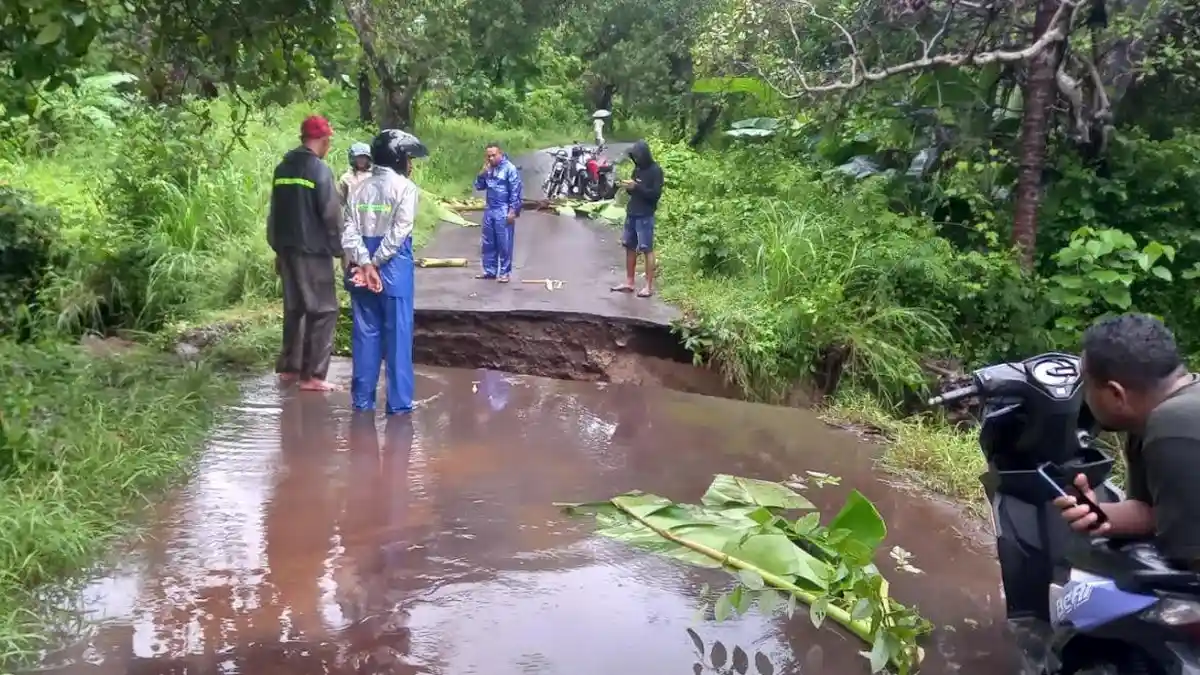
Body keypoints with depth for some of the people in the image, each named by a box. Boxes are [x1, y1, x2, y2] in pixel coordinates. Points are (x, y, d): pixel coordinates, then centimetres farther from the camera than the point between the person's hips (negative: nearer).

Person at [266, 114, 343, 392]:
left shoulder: (282, 168, 11)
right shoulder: (320, 170, -12)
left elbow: (275, 213, 16)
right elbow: (331, 216, -14)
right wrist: (340, 250, -4)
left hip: (287, 250, 8)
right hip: (313, 252, -8)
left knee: (293, 308, 17)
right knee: (323, 310, -2)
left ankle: (289, 366, 22)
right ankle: (312, 375, -4)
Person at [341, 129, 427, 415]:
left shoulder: (360, 188, 9)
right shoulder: (405, 187, -5)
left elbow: (349, 232, -2)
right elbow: (398, 233, -15)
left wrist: (365, 264, -11)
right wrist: (374, 263, -10)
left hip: (361, 266, 5)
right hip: (394, 267, -5)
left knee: (365, 333, 10)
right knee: (398, 335, 1)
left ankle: (362, 400, 14)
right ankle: (399, 404, 4)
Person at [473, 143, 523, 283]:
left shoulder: (510, 168, -10)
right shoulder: (488, 169, 10)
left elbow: (516, 191, -12)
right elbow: (479, 186, 10)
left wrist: (513, 211, -16)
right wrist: (483, 171, -5)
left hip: (503, 212, -7)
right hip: (489, 210, 7)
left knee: (504, 244, -2)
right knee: (487, 243, 11)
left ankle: (505, 272, 5)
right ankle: (489, 270, 21)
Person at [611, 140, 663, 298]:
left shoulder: (655, 170, -9)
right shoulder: (637, 169, 12)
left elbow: (656, 194, -15)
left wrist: (636, 187, -20)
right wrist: (628, 187, -4)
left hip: (645, 216, -7)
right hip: (631, 213, 7)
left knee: (647, 250, -5)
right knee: (629, 248, 9)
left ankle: (649, 286, -3)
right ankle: (629, 282, 17)